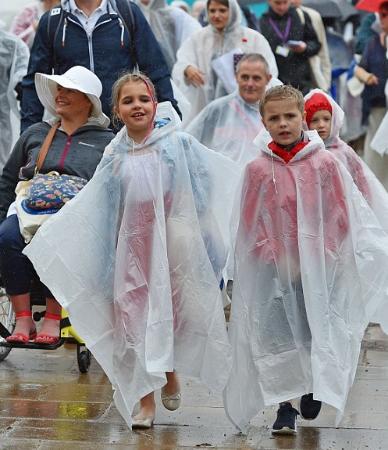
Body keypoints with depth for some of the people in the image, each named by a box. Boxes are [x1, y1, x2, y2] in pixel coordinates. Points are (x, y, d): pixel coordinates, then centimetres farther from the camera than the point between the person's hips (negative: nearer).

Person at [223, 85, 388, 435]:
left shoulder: (325, 163, -4)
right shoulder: (257, 169, -1)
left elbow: (342, 218, -2)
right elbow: (249, 224, 4)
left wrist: (316, 256, -9)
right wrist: (274, 255, -7)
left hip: (318, 268, -1)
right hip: (273, 269, 1)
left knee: (315, 334, 3)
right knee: (277, 338, -1)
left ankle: (314, 388, 29)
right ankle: (286, 407, 9)